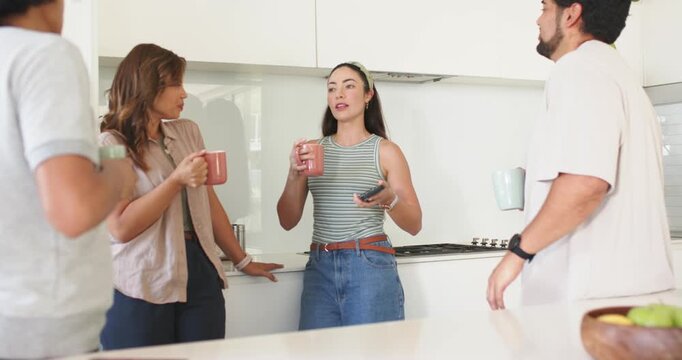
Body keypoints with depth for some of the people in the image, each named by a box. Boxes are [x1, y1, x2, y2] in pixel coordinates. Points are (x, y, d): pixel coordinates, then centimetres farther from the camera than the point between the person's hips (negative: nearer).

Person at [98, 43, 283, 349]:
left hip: (200, 275, 5)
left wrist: (243, 261, 19)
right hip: (140, 289, -5)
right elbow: (121, 227, -14)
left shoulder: (188, 132, 13)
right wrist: (177, 180, -17)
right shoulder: (110, 145, -5)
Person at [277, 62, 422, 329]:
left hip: (370, 266, -2)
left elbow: (414, 225, 2)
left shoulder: (385, 151, 2)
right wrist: (294, 175, -9)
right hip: (320, 268, 3)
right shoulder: (313, 150, 10)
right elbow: (288, 221, 7)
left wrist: (390, 199, -18)